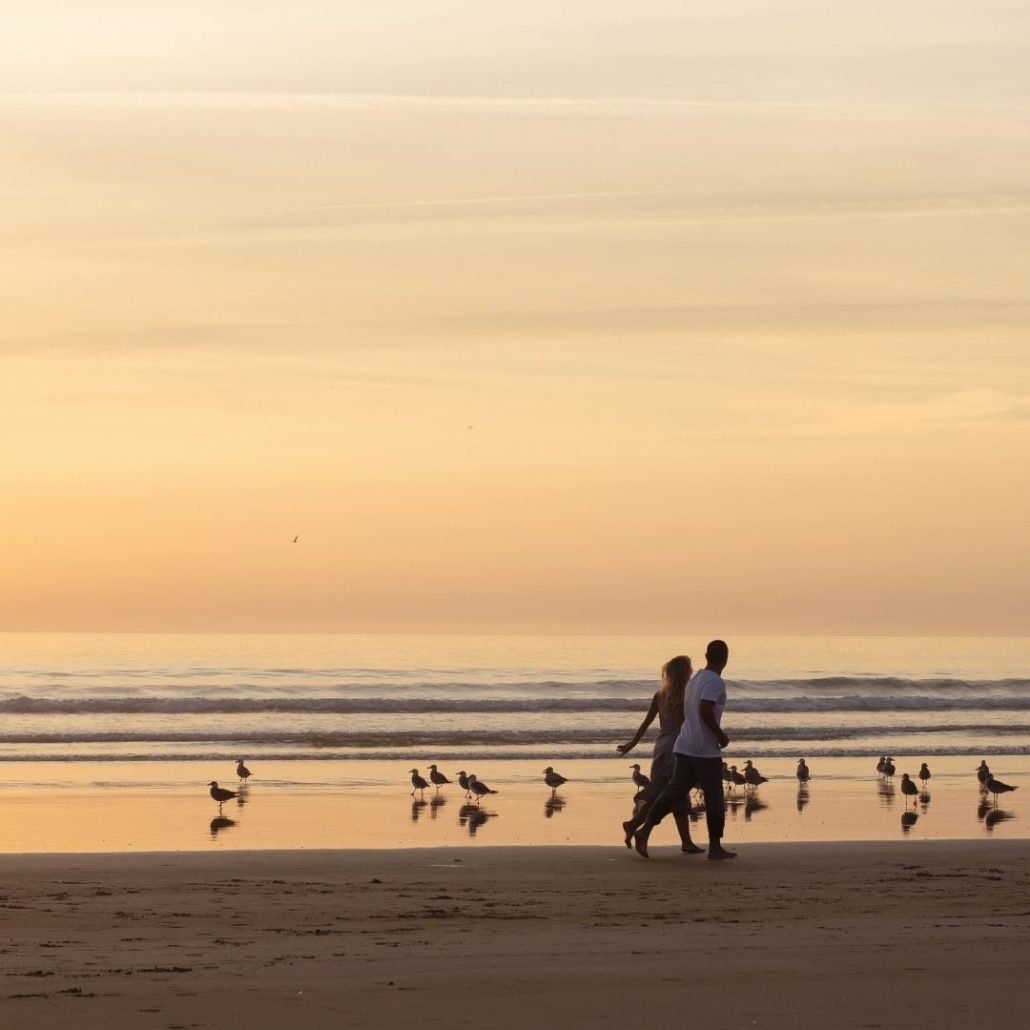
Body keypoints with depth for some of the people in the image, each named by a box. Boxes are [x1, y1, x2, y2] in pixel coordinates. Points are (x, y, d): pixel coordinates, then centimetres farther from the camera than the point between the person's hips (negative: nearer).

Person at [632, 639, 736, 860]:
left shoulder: (695, 679, 15)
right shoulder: (715, 682, -13)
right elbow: (705, 711, -25)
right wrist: (720, 735, -14)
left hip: (685, 747, 8)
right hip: (706, 750, -8)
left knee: (675, 792, 6)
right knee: (714, 797, 2)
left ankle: (645, 831, -5)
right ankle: (715, 846, 8)